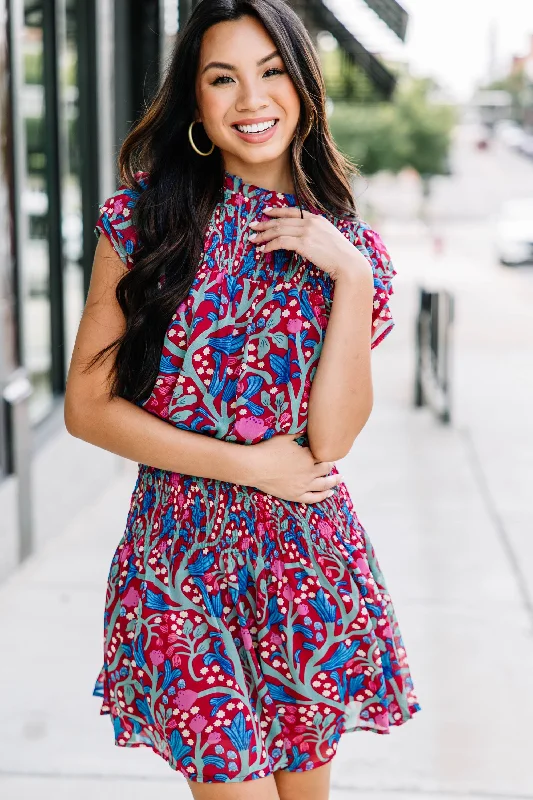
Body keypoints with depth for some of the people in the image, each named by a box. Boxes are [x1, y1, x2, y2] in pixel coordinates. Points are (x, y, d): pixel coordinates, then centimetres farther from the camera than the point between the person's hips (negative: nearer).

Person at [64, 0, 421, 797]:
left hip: (307, 556, 2)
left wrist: (353, 275, -17)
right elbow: (87, 406, -6)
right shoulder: (146, 216, -3)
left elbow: (330, 441, -10)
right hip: (184, 556, -2)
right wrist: (248, 464, -11)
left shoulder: (350, 248, 2)